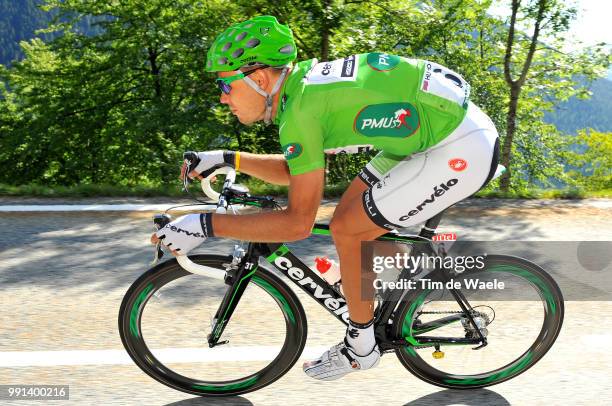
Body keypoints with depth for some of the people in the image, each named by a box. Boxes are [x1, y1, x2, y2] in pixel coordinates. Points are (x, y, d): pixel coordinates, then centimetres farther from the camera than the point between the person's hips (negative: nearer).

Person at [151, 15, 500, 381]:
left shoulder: (302, 107, -23)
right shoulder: (303, 79, 4)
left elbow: (297, 223, -21)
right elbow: (295, 170, 17)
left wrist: (204, 225, -19)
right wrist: (227, 159, 9)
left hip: (463, 149, -9)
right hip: (442, 127, 9)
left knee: (348, 230, -7)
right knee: (348, 213, 12)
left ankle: (362, 347, 13)